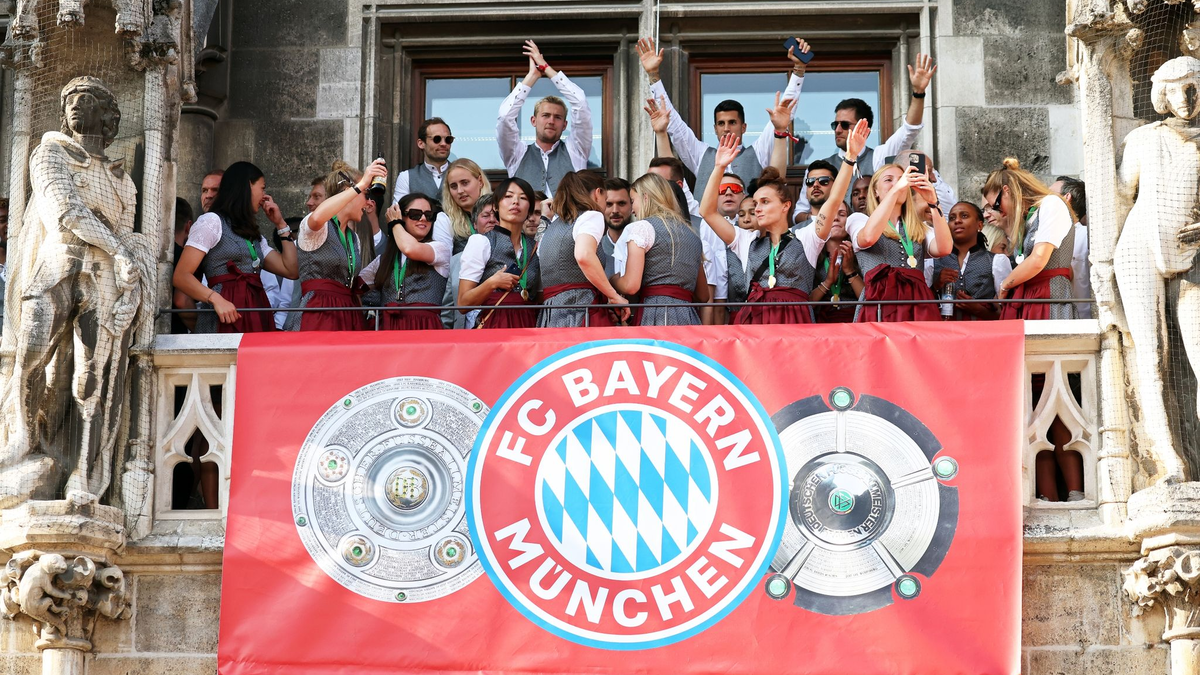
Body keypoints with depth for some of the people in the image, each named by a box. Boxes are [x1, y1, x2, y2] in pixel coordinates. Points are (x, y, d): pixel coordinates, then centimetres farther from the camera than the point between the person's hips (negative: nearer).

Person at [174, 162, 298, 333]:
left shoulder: (255, 236, 26)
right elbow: (181, 276, -6)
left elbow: (291, 270, 19)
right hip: (227, 318, -7)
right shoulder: (211, 221, 3)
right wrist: (216, 299, -22)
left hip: (257, 318, 7)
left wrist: (281, 224, 23)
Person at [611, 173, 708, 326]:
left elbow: (631, 286, -8)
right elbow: (703, 295, 26)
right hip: (690, 318, 7)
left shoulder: (641, 227, 2)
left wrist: (613, 279, 13)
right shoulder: (692, 235, 24)